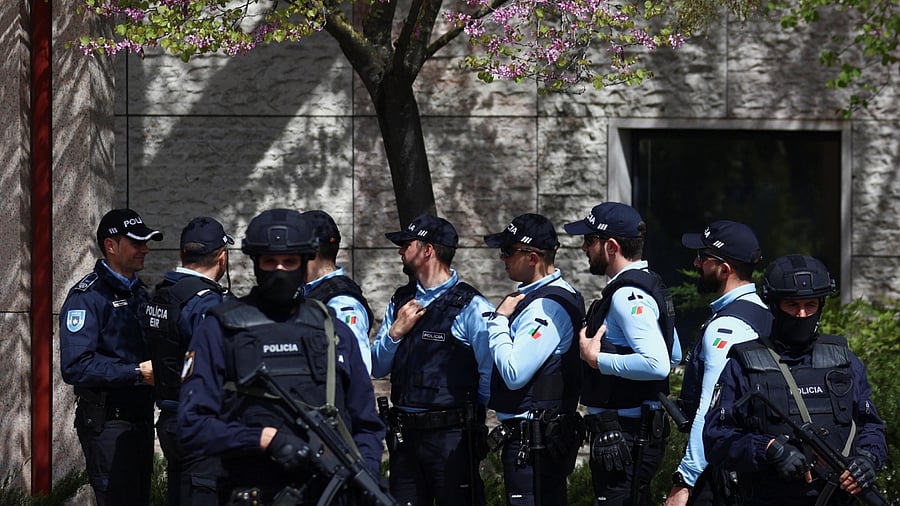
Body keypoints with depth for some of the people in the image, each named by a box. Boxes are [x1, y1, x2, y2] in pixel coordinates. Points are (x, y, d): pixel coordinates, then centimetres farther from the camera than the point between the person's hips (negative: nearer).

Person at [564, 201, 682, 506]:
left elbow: (657, 364, -31)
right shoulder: (648, 285, 14)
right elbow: (674, 356, 25)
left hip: (622, 439, -11)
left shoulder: (628, 296, -19)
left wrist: (597, 359, -21)